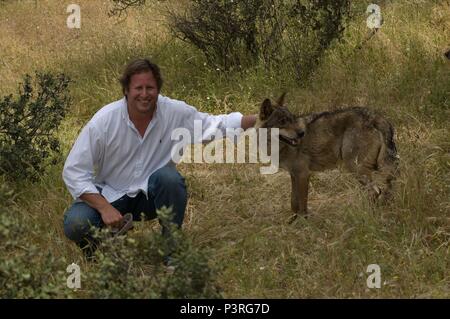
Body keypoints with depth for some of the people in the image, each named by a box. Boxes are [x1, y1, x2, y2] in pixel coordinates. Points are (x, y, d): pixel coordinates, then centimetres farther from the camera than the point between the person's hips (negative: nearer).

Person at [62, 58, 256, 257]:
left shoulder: (175, 112, -14)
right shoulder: (103, 121, -20)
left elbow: (216, 124, -5)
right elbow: (73, 172, -17)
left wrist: (257, 119, -20)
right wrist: (105, 208, -27)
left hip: (150, 193, 2)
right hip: (108, 196, -2)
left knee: (169, 177, -31)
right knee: (76, 224, -30)